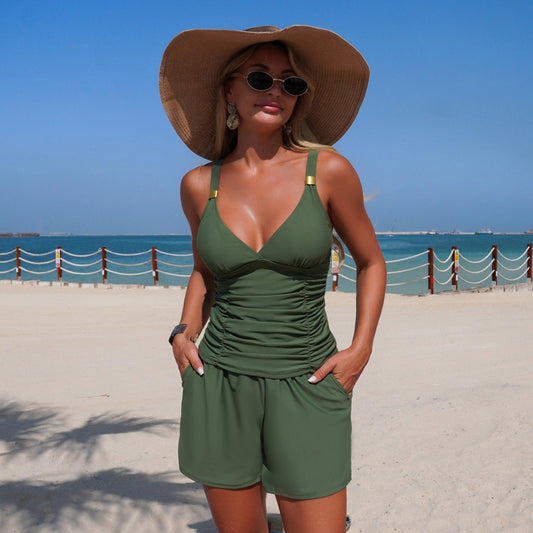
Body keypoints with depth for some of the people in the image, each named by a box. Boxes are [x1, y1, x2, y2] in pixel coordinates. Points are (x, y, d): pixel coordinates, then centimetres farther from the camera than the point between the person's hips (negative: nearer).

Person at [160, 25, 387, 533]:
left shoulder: (328, 170, -5)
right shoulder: (199, 185, 2)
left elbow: (370, 262, 8)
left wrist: (360, 349, -3)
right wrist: (184, 333, 5)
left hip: (306, 386, -2)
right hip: (219, 384, 2)